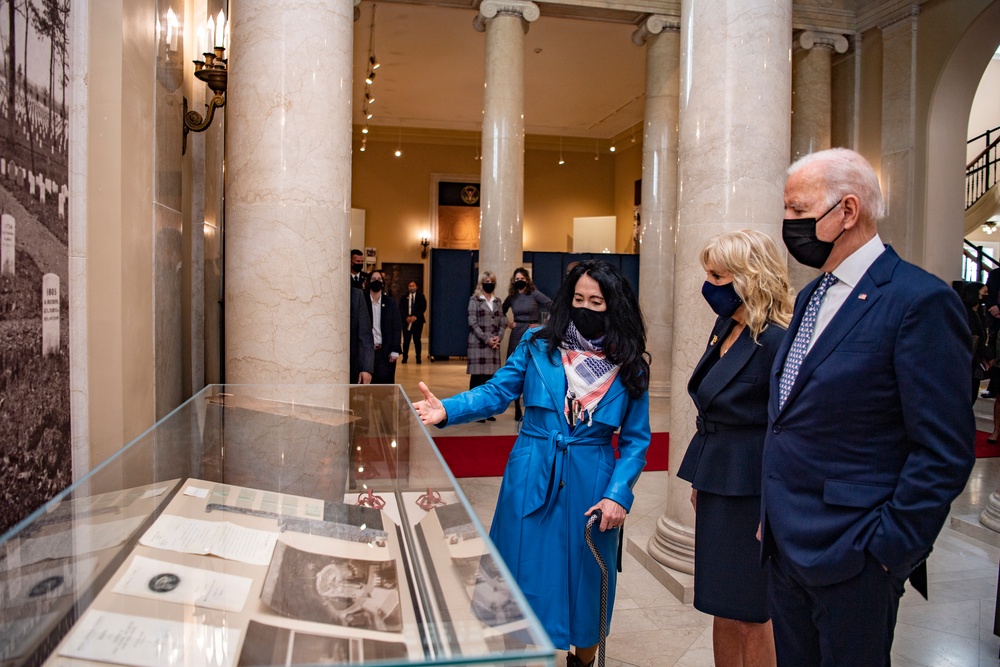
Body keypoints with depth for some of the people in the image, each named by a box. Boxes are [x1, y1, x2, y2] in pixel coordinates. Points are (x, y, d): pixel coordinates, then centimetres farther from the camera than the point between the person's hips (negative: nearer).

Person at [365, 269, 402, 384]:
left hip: (386, 351, 1)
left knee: (386, 382, -1)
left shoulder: (390, 302, 6)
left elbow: (397, 327, 5)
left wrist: (395, 351, -2)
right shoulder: (363, 302, 2)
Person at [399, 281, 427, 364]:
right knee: (406, 340, 0)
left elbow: (423, 308, -2)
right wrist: (406, 317, -12)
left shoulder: (421, 297, 7)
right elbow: (401, 309, 4)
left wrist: (416, 316, -14)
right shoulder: (404, 298, 11)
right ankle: (405, 357, 5)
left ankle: (418, 358, 6)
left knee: (417, 340, 1)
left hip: (417, 321, -1)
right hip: (406, 321, 1)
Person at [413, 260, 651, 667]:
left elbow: (636, 440, 2)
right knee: (526, 575, 7)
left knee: (586, 580, 13)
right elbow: (497, 393, -5)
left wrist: (618, 495, -10)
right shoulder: (538, 345, -1)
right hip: (531, 481, 0)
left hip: (591, 486, 1)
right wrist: (446, 411, -21)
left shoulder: (630, 367, 1)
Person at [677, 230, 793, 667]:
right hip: (716, 485, 8)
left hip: (752, 494, -8)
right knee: (723, 609, 19)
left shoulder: (775, 341, -19)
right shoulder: (725, 327, 8)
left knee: (751, 616, 8)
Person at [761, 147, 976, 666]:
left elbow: (945, 452, -16)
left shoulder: (920, 301, -15)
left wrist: (888, 550, -15)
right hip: (784, 543, 8)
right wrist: (772, 516, 13)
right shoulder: (811, 296, 11)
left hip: (850, 556, -7)